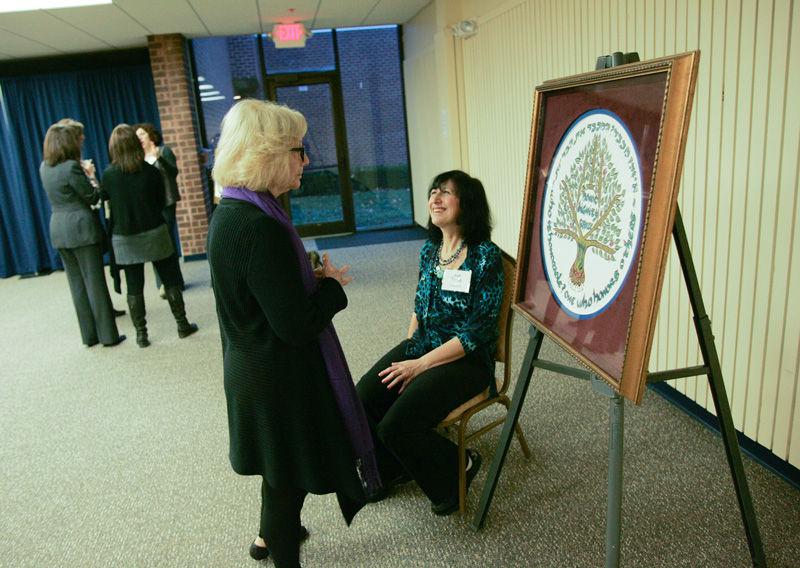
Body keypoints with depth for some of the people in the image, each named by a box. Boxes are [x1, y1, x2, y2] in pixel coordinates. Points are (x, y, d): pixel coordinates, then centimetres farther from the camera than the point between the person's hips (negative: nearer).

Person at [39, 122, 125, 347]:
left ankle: (89, 334, 19)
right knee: (95, 282, -1)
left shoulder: (44, 167, 8)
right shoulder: (72, 167, -15)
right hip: (81, 227, -7)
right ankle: (108, 335, 5)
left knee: (77, 284, 12)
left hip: (58, 230, 7)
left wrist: (84, 176, 19)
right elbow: (93, 197, -8)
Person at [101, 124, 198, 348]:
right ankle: (182, 325, 16)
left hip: (125, 238, 1)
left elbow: (107, 201, 6)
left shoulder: (108, 175, -8)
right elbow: (161, 202, 2)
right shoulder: (151, 171, -8)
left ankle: (141, 334, 12)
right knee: (170, 279, 10)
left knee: (134, 286, 7)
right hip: (154, 233, 0)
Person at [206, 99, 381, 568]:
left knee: (280, 464, 29)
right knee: (289, 476, 13)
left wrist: (313, 276, -1)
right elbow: (298, 325, -27)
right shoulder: (261, 227, -29)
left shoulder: (231, 213, 1)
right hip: (281, 376, -10)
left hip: (253, 368, 10)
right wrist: (332, 284, -10)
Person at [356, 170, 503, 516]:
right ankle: (390, 469, 20)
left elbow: (478, 331, -18)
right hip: (421, 345, 7)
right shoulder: (429, 250, 6)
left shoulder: (485, 256, -17)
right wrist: (406, 353, 4)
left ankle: (456, 468, 10)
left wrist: (421, 364, -18)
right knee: (360, 402, -9)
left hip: (465, 359, -7)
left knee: (396, 426, -21)